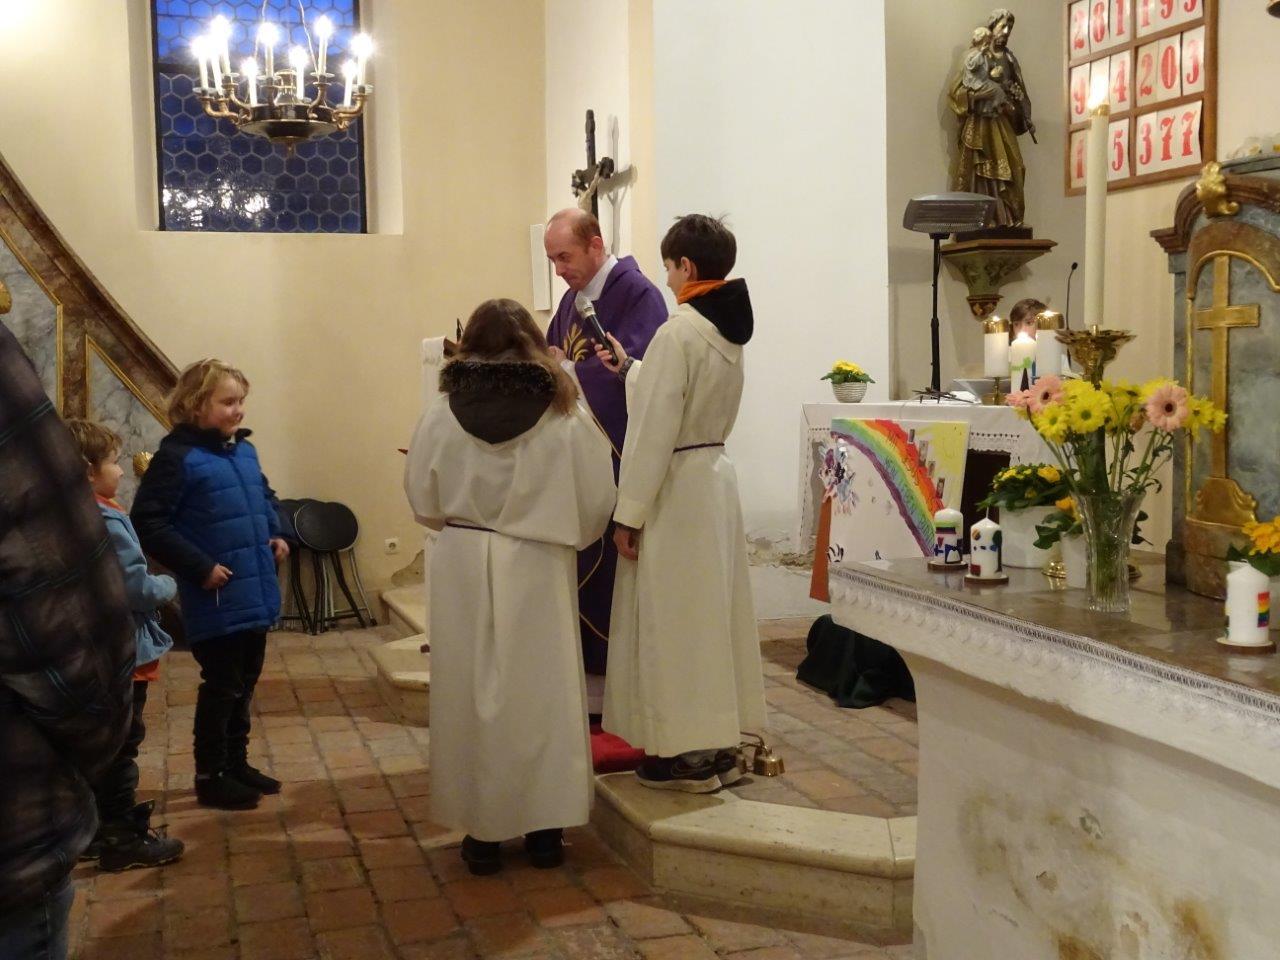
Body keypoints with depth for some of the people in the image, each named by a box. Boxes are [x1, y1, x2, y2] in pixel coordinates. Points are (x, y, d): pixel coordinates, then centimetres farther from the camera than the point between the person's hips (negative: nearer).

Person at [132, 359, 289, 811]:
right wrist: (200, 568, -20)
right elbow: (148, 523, -18)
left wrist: (277, 535, 7)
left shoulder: (245, 451, 9)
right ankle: (211, 776, 16)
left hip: (256, 594, 8)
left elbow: (266, 497, 26)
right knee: (221, 687, 2)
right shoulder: (177, 458, -15)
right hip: (217, 600, -8)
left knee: (245, 683, 18)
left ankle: (236, 762, 33)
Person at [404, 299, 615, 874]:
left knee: (472, 693, 10)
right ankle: (545, 828, 18)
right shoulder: (565, 414, -7)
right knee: (541, 692, 10)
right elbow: (596, 503, -2)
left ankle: (482, 831, 17)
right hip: (537, 569, 0)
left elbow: (423, 503, 1)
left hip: (463, 568, 1)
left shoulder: (441, 414, -5)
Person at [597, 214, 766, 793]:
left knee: (673, 619, 1)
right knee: (713, 612, 14)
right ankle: (719, 743, 23)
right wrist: (630, 370, 24)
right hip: (716, 475, 9)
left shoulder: (678, 333, -18)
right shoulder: (729, 331, 8)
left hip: (675, 486, -9)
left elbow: (655, 429, -19)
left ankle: (687, 753, 10)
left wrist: (628, 513, -14)